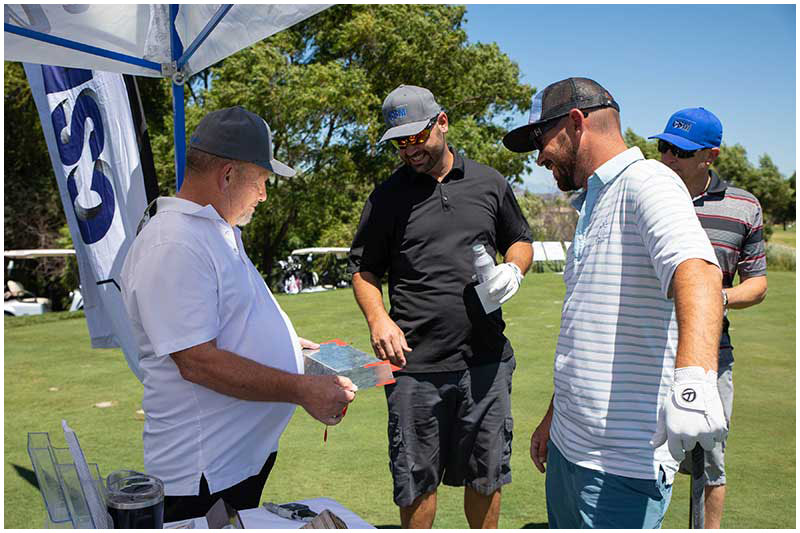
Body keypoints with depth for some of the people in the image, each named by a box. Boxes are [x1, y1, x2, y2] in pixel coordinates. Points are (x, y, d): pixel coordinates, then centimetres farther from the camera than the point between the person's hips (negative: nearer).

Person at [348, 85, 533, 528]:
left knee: (485, 474, 15)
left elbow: (520, 241, 19)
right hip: (414, 363, -1)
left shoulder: (489, 183, 8)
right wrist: (378, 318, -12)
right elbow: (364, 270, 6)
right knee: (416, 479, 9)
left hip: (486, 359, 2)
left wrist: (513, 269, -3)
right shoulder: (387, 197, 2)